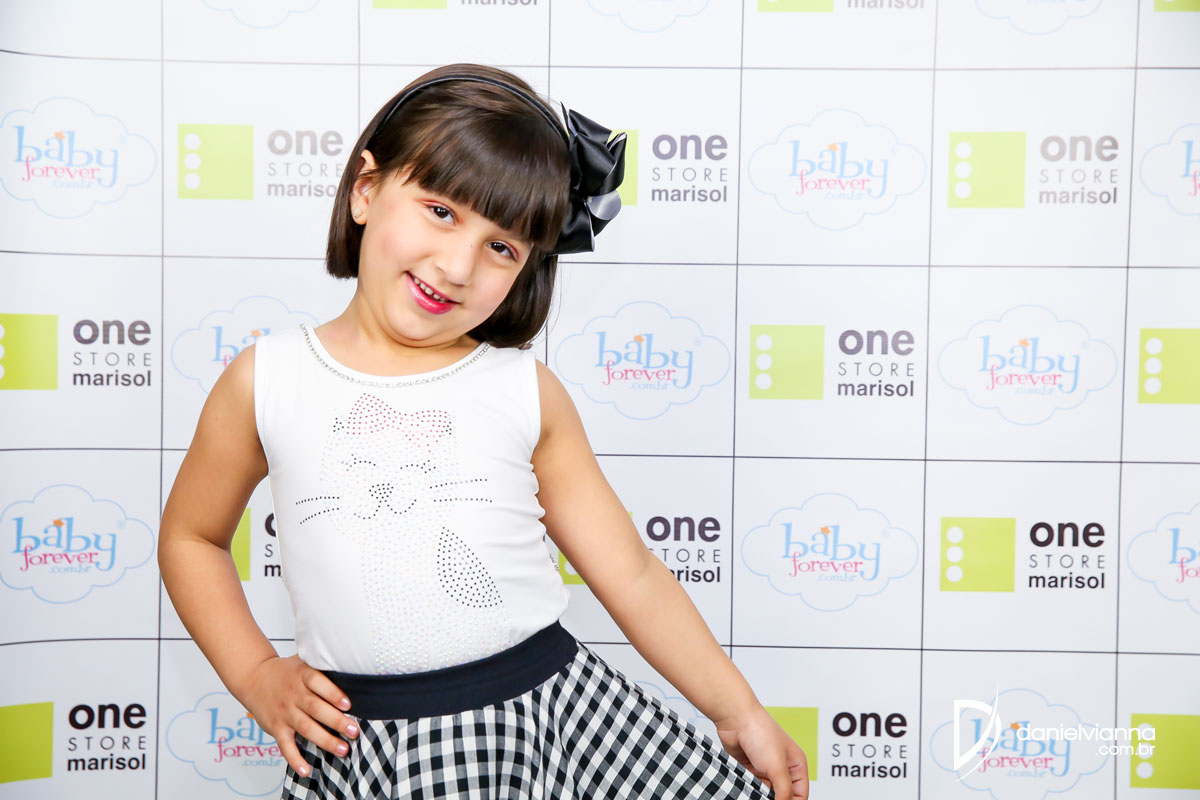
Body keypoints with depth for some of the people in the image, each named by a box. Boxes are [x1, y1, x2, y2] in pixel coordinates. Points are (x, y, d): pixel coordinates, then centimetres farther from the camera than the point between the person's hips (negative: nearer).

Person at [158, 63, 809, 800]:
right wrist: (256, 675, 5)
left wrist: (741, 713, 3)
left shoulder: (527, 393, 0)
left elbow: (632, 576, 3)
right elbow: (191, 538, 15)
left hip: (553, 709, 1)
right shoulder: (265, 382, 1)